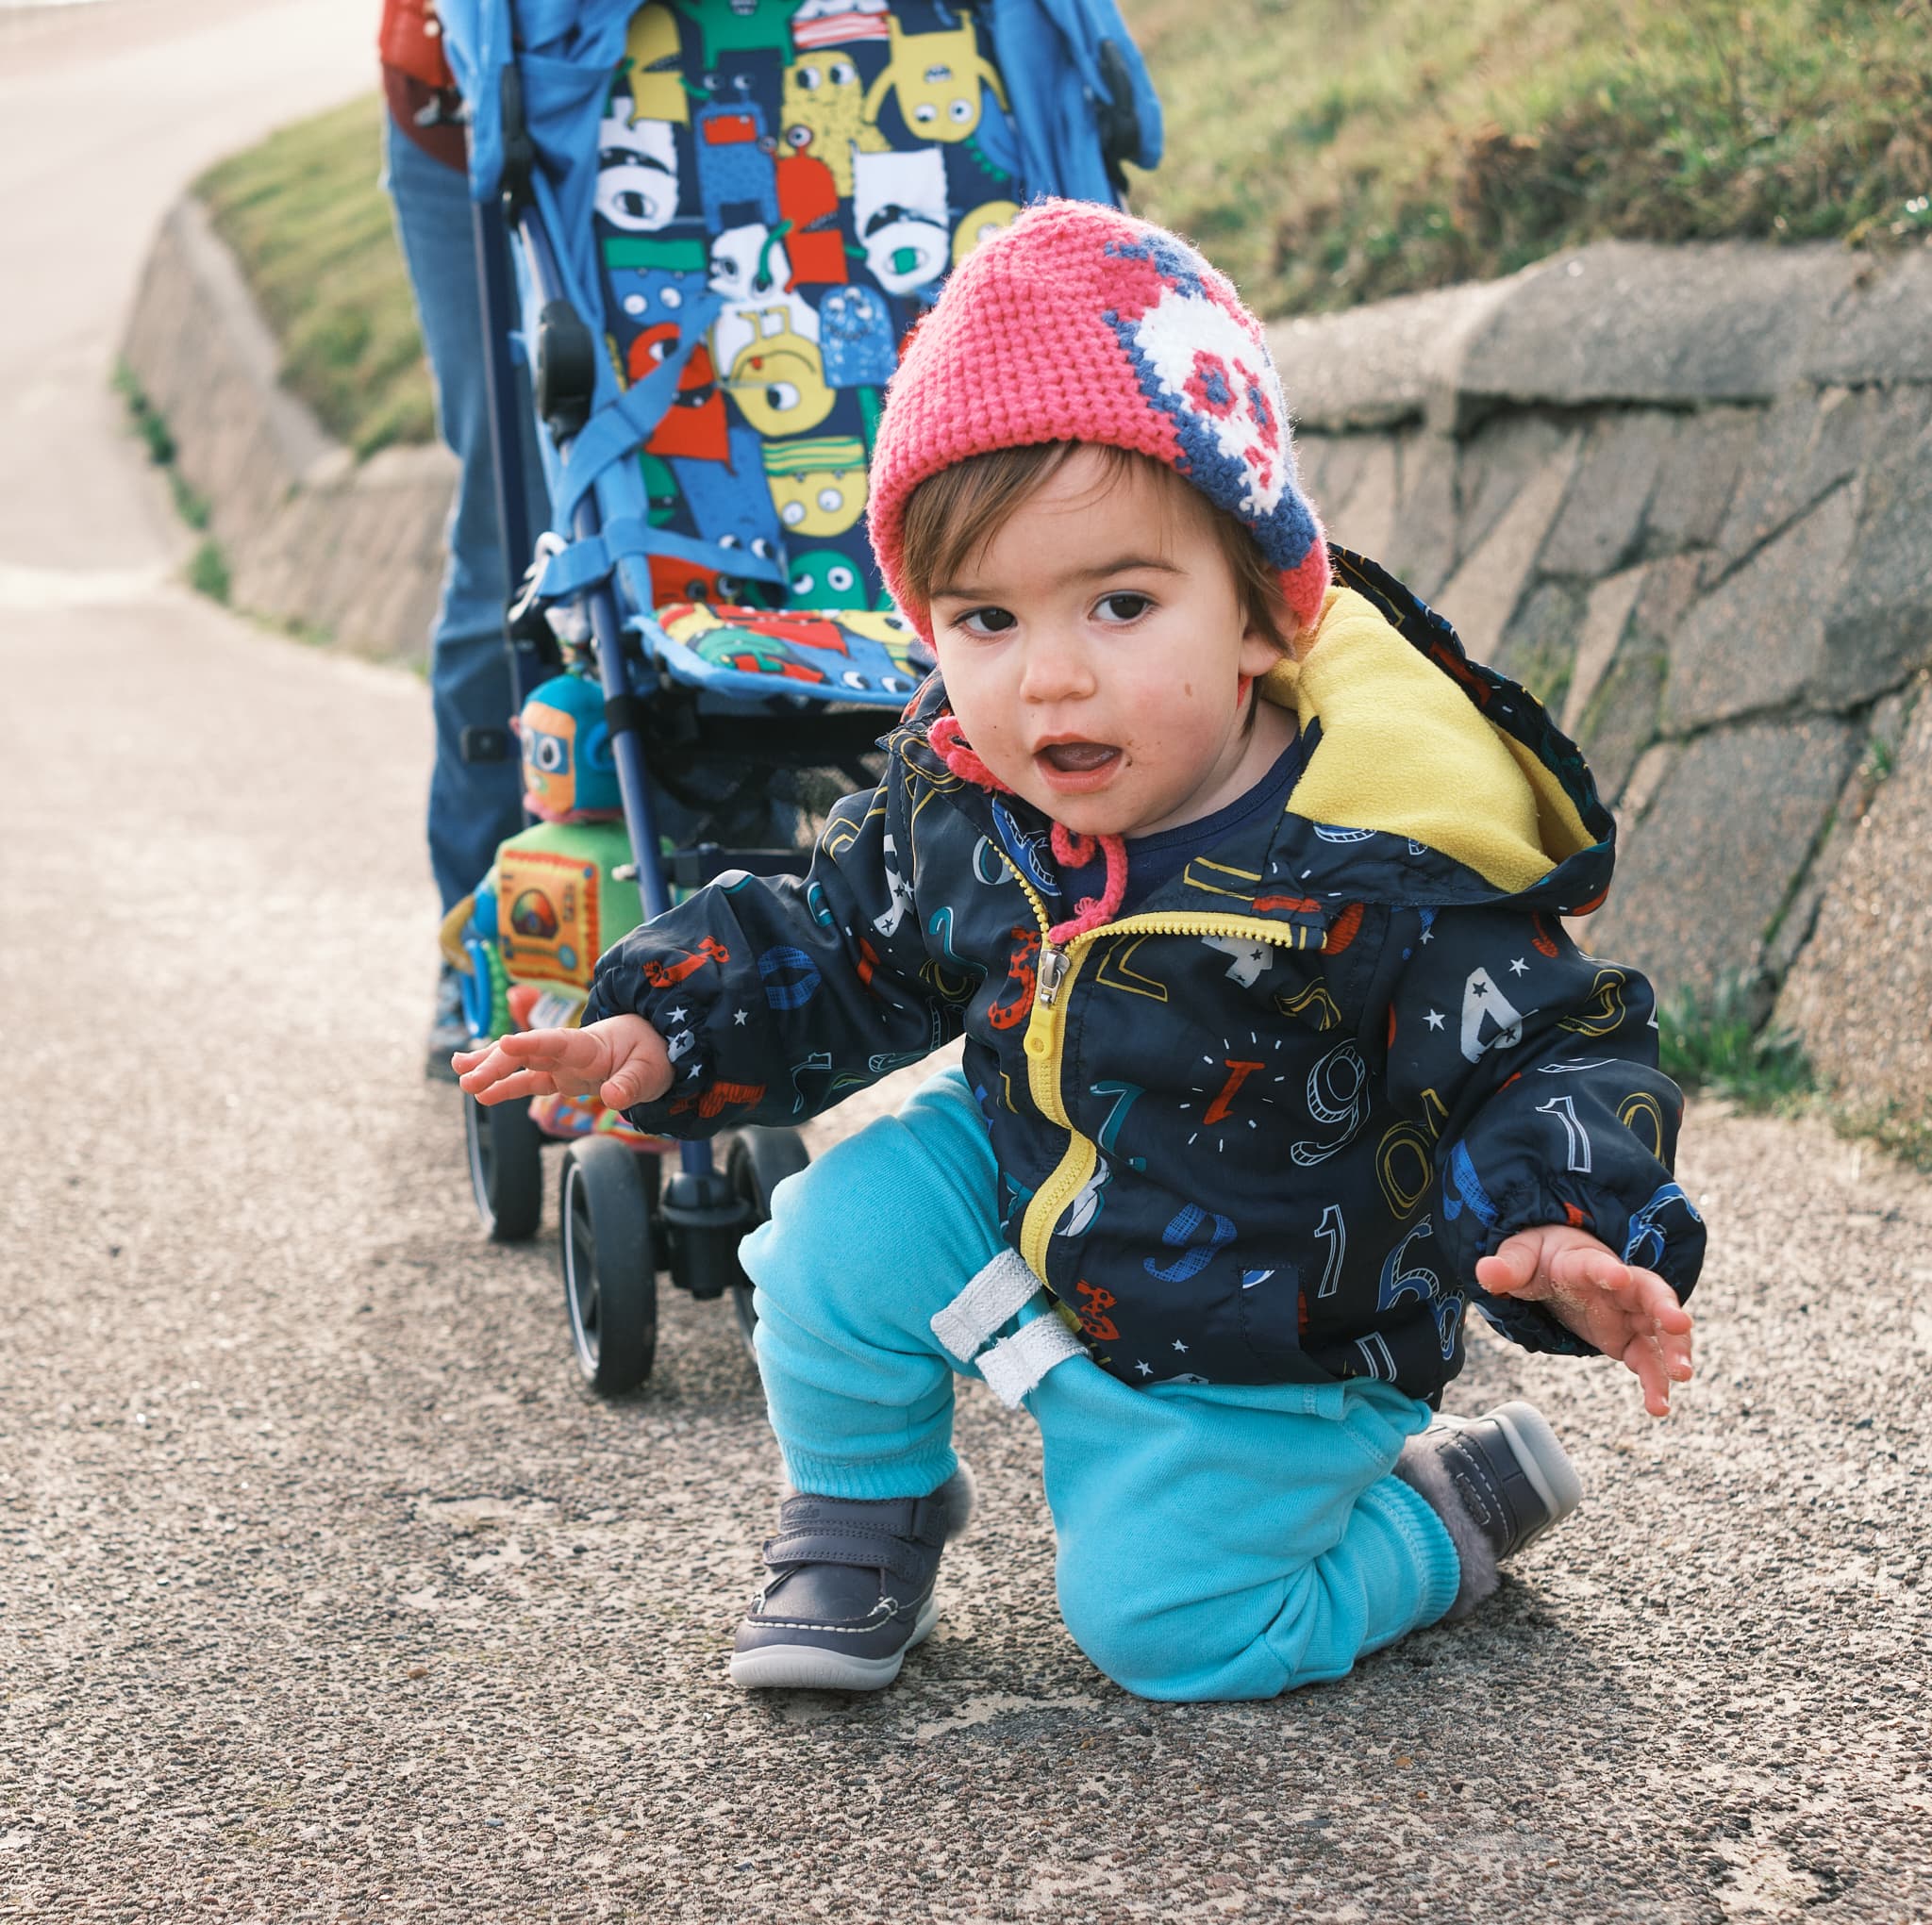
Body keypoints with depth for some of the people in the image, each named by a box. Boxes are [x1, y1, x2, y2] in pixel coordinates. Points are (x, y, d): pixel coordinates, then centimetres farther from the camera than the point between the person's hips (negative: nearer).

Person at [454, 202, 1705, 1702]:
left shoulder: (1386, 873, -33)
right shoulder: (958, 802, -15)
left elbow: (1555, 1056, -25)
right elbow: (845, 952, 4)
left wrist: (1572, 1238, -43)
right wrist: (664, 1034, -8)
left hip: (1257, 1343, -4)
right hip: (1028, 1194, 5)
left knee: (1157, 1618, -2)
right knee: (846, 1234, -16)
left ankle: (1453, 1511, 22)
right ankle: (864, 1514, 14)